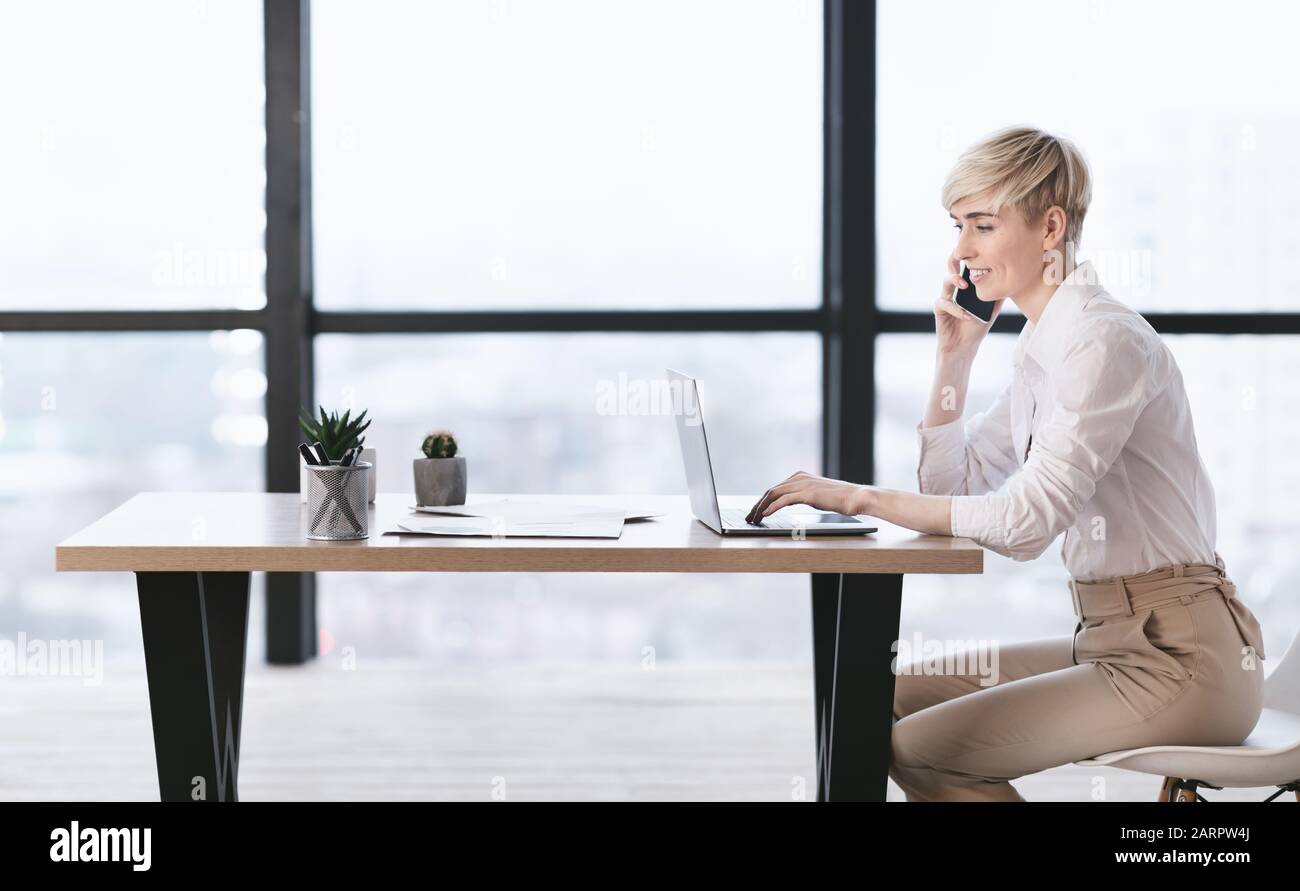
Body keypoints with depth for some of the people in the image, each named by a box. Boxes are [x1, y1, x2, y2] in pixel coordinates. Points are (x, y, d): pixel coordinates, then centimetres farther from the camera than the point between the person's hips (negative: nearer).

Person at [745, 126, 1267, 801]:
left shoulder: (1105, 341, -17)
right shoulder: (1042, 345, 14)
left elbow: (1028, 519, -25)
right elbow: (952, 486, 17)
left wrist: (863, 497, -20)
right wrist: (953, 355, 8)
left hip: (1179, 659, -10)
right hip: (1113, 637, 10)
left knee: (919, 750, -17)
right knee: (891, 698, 8)